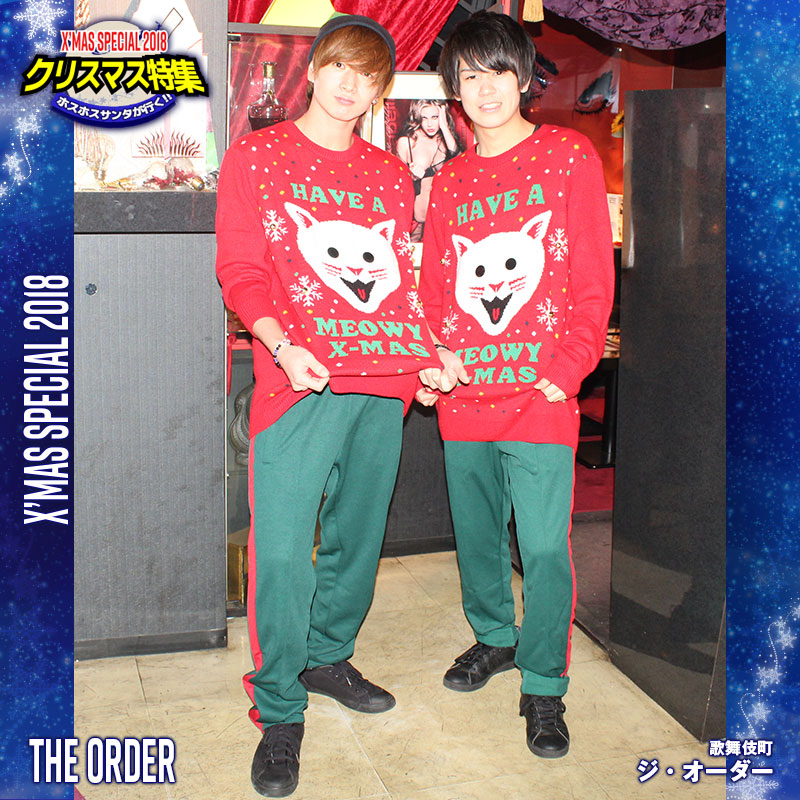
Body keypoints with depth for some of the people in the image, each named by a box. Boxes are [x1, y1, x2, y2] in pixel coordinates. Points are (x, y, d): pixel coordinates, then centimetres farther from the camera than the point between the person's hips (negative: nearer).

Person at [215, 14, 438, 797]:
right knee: (281, 548, -8)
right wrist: (283, 344, -17)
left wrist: (433, 354, 7)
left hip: (383, 383, 5)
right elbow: (238, 270, -1)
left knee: (358, 536, 11)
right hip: (299, 381, -4)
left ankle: (327, 657, 32)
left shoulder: (392, 175, 19)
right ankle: (278, 710, 7)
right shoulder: (256, 156, 7)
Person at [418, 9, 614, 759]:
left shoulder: (570, 157, 1)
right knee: (476, 533, 16)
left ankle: (543, 687, 15)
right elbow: (434, 289, 15)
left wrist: (568, 368, -13)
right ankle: (493, 636, 39)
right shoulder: (449, 183, 13)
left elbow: (594, 279, -4)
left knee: (544, 547, -2)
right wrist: (435, 359, -1)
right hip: (463, 398, 5)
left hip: (540, 397, -4)